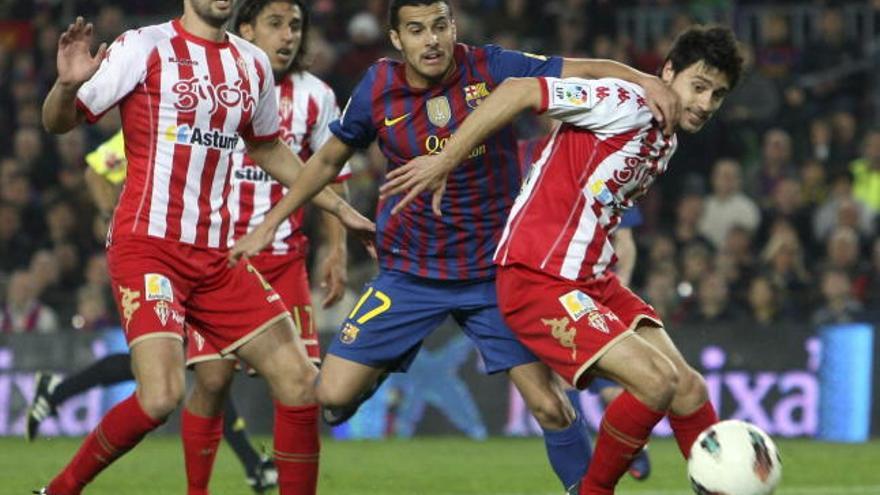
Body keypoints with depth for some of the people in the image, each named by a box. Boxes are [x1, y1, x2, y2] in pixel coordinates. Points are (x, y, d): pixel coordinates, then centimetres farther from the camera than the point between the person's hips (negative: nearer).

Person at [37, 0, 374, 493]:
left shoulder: (253, 64, 11)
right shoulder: (146, 47, -7)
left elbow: (267, 148, 29)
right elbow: (58, 122, -5)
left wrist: (340, 209, 30)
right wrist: (67, 85, -28)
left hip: (217, 254, 7)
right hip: (147, 245, -7)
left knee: (299, 381, 0)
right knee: (161, 396, -22)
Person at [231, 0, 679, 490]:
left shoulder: (490, 68, -11)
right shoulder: (379, 88, -7)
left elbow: (589, 72, -11)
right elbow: (329, 160, 9)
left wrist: (646, 81, -30)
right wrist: (269, 224, 10)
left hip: (494, 274, -1)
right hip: (410, 274, 1)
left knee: (550, 405, -7)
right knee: (335, 394, -6)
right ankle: (377, 371, 28)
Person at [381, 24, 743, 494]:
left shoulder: (665, 141, 15)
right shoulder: (626, 104, -13)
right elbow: (519, 90, -20)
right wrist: (443, 163, -21)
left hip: (593, 280, 9)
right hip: (537, 279, -9)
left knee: (686, 387, -1)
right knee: (656, 381, -19)